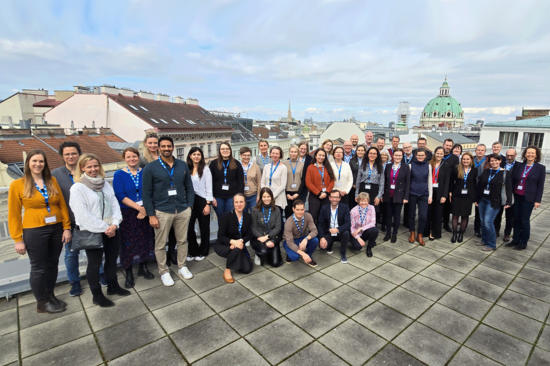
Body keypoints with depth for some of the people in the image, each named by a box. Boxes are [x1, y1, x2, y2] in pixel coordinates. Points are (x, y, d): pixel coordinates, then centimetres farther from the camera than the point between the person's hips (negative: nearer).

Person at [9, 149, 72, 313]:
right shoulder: (17, 185, -5)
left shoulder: (52, 181, 2)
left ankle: (50, 296, 34)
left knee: (52, 264, 15)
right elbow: (13, 215, -4)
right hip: (34, 231, -3)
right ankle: (42, 303, 26)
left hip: (56, 229, 3)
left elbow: (62, 205, 3)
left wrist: (66, 227, -1)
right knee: (38, 268, 9)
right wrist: (18, 239, -5)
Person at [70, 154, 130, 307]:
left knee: (112, 259, 16)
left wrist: (114, 224, -11)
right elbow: (83, 215, -16)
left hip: (111, 230, 5)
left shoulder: (105, 184, 9)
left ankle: (113, 286, 34)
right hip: (92, 232, -5)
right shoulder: (77, 188, -9)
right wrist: (104, 228, -16)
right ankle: (97, 295, 22)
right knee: (94, 263, 7)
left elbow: (114, 205, 4)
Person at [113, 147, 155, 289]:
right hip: (127, 214, -2)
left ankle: (143, 267, 28)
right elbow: (120, 196, -11)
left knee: (145, 240, 9)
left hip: (145, 213, 2)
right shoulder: (119, 175, -3)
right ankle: (129, 274, 19)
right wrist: (139, 207, -18)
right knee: (128, 243, 3)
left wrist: (145, 209, -13)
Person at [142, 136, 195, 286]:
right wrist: (151, 215, -8)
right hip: (162, 212, -2)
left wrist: (189, 206, 2)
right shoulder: (150, 168, -4)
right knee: (160, 244, 7)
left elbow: (189, 187, 10)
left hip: (183, 210, 3)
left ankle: (182, 267, 32)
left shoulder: (183, 165, 5)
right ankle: (164, 272, 26)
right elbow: (147, 194, -4)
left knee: (182, 240, 13)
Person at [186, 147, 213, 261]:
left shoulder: (205, 169, -4)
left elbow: (209, 187, -6)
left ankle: (203, 252, 24)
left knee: (204, 227, 8)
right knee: (189, 227, 4)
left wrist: (208, 204, -10)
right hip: (189, 201, 3)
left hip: (202, 200, -3)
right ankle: (193, 251, 23)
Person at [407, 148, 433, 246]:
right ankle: (412, 233, 27)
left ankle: (420, 235, 14)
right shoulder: (411, 165, -1)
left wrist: (430, 195, 4)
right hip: (412, 194, -1)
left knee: (423, 216, -4)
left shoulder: (428, 166, 4)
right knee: (412, 214, 9)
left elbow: (430, 181, 7)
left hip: (424, 194, 1)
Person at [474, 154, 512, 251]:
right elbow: (479, 185, 10)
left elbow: (509, 189, -7)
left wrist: (508, 202, -17)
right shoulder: (486, 171, 7)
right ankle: (484, 239, 27)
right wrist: (476, 199, 10)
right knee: (483, 221, 11)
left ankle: (491, 245, 6)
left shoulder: (505, 173, -5)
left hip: (494, 202, -5)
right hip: (482, 200, 5)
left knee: (488, 222, -9)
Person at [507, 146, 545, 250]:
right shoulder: (520, 166, 5)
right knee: (516, 218, 10)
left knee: (525, 220, 2)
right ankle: (515, 239, 22)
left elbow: (540, 185, -5)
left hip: (528, 198, -4)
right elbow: (513, 180, 7)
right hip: (517, 196, 4)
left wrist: (537, 200, -8)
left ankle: (523, 242, 16)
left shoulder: (540, 168, -4)